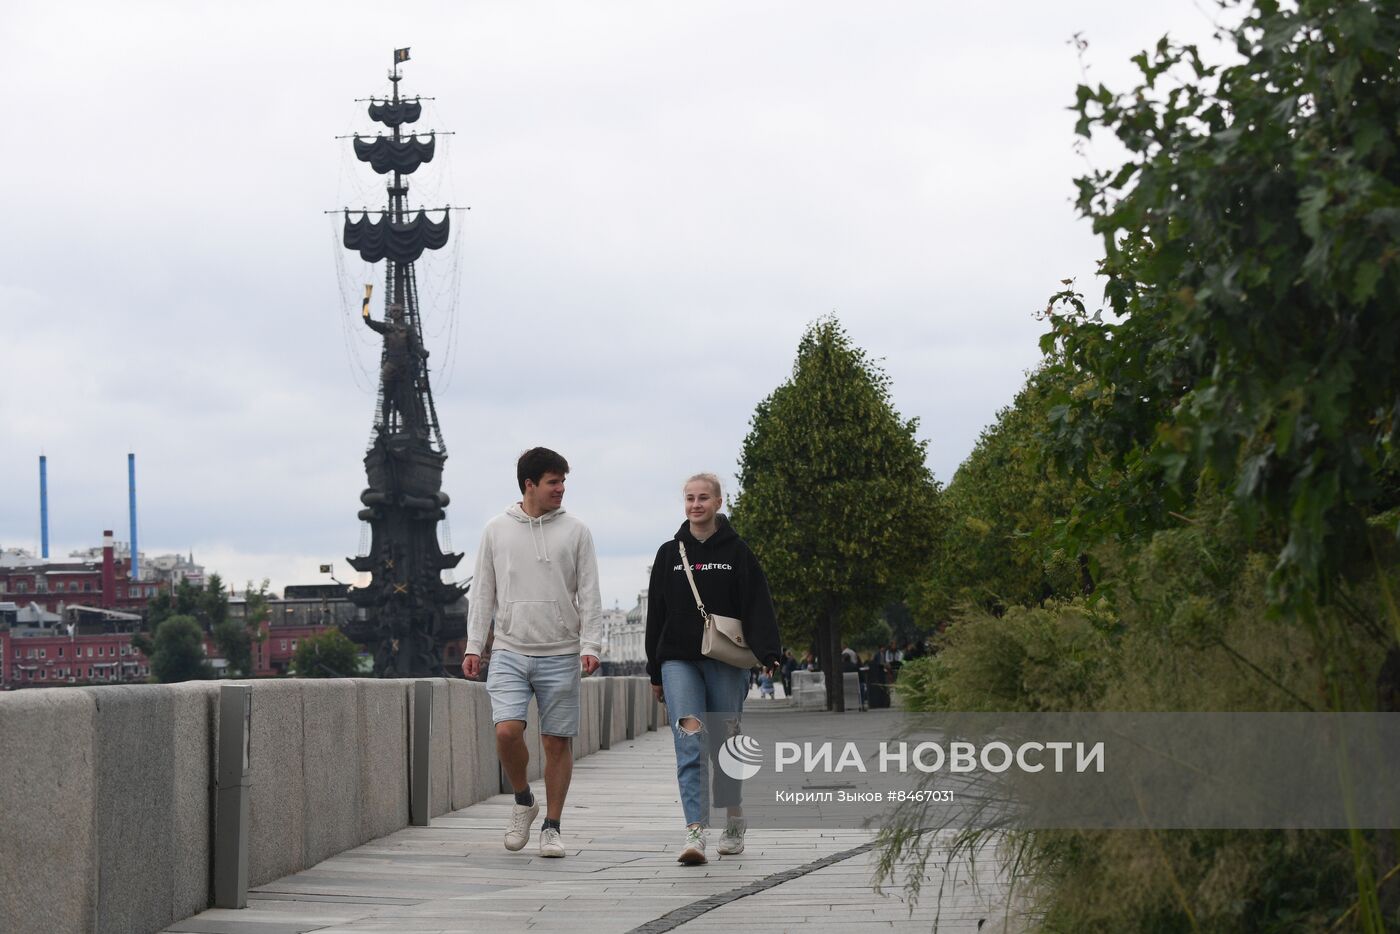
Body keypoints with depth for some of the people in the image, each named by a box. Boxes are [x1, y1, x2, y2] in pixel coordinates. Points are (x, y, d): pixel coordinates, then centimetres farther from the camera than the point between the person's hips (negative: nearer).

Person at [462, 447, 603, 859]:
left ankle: (551, 827, 13)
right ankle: (523, 800, 11)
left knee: (557, 742, 1)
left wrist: (591, 644, -8)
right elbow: (483, 592, 10)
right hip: (510, 651, 0)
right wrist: (473, 645, 4)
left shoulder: (575, 531, 4)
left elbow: (589, 594, 2)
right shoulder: (496, 530, 6)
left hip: (560, 655, 0)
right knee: (507, 731, -15)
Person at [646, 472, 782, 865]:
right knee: (690, 740, -15)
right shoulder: (669, 553, 10)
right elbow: (656, 614, 13)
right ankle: (695, 832, -24)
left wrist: (767, 654, -17)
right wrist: (655, 672, 12)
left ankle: (734, 819, 29)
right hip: (679, 661, 1)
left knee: (724, 745, 6)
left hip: (726, 662, -1)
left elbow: (758, 608, -2)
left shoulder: (736, 552, 4)